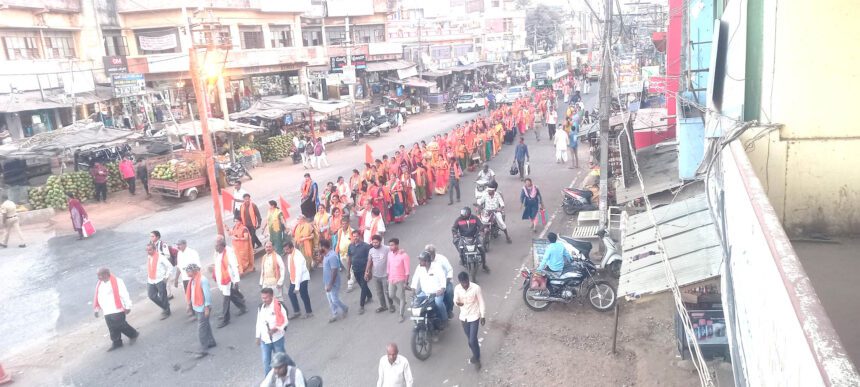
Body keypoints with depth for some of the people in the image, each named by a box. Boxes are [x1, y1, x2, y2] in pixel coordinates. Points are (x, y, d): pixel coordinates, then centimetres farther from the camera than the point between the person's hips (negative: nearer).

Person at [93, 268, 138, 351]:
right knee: (112, 328, 8)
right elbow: (97, 297, 18)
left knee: (120, 325, -5)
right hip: (107, 312, 7)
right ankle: (116, 343, 20)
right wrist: (96, 310, 20)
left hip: (117, 310, -7)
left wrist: (128, 307, -11)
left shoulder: (117, 282, -14)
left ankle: (133, 334, 16)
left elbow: (124, 295, -12)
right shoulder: (99, 284, 10)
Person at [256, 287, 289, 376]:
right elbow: (259, 323, 9)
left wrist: (276, 329, -29)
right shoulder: (261, 307, -1)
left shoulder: (279, 306, -16)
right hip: (265, 339, 3)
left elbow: (285, 322, -15)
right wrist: (258, 337, 12)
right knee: (266, 361, 5)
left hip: (277, 338, -3)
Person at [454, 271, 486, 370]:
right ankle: (476, 354, 42)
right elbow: (455, 299, -9)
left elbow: (481, 302, -10)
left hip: (474, 316, -4)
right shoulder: (457, 289, -11)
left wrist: (482, 316, -5)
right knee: (469, 340, 17)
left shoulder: (476, 288, -20)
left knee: (472, 340, -6)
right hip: (464, 317, 4)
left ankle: (477, 358, 18)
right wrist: (457, 302, -34)